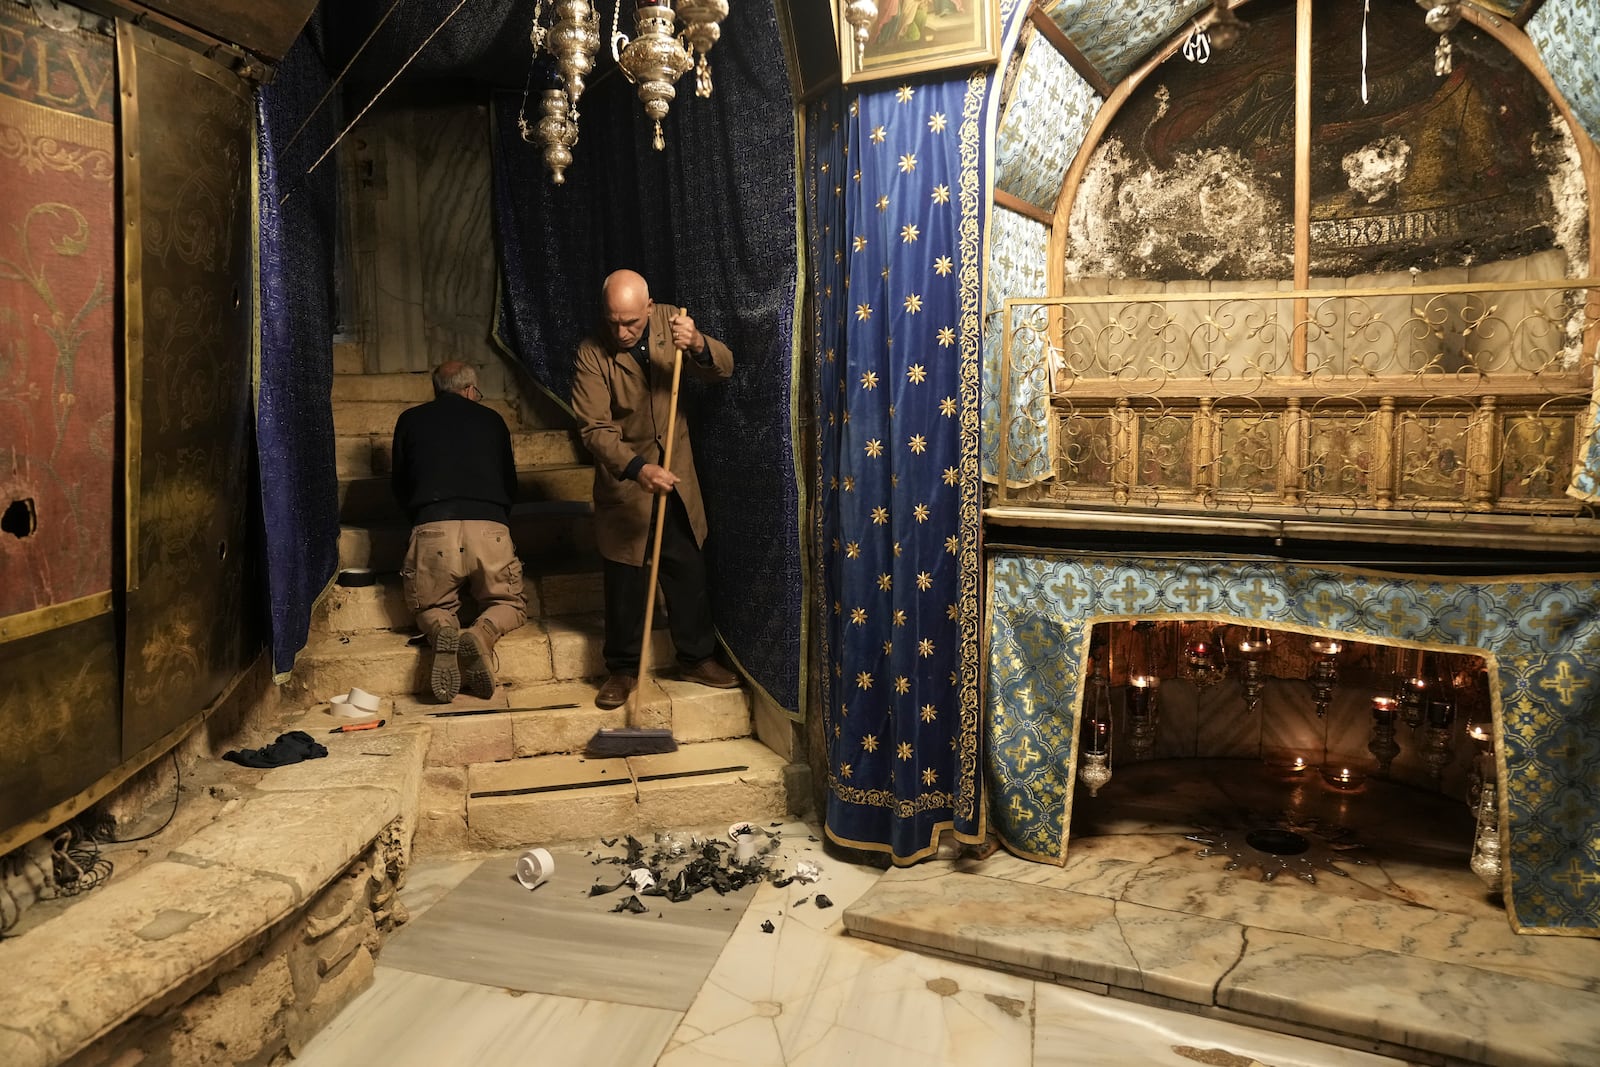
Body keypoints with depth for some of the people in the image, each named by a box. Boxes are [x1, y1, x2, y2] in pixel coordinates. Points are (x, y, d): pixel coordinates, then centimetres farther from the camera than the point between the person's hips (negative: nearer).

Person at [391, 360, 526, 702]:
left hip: (432, 529, 0)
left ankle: (443, 632, -13)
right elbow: (511, 485, 28)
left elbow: (399, 485, 28)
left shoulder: (410, 420, 19)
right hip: (490, 529, 0)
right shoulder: (491, 419, 20)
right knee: (511, 605, 21)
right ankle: (482, 634, -14)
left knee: (431, 607, 24)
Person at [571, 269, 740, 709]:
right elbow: (596, 429, -22)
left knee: (689, 570, 10)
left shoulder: (670, 322, -7)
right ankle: (622, 669, 20)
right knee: (625, 581, 5)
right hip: (623, 480, -3)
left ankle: (697, 658, 26)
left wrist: (698, 345, -33)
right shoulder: (591, 354, -18)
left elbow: (723, 368, -10)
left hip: (676, 474, 3)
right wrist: (637, 468, -37)